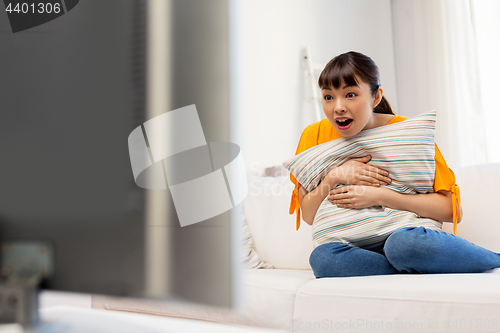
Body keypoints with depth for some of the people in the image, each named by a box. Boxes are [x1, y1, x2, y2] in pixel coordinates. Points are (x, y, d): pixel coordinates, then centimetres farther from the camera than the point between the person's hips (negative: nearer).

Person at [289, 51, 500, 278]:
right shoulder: (315, 135, 1)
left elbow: (452, 210, -10)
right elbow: (308, 216, 3)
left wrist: (380, 196, -19)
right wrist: (334, 177, -15)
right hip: (354, 249, 3)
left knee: (404, 242, -38)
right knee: (322, 257, -32)